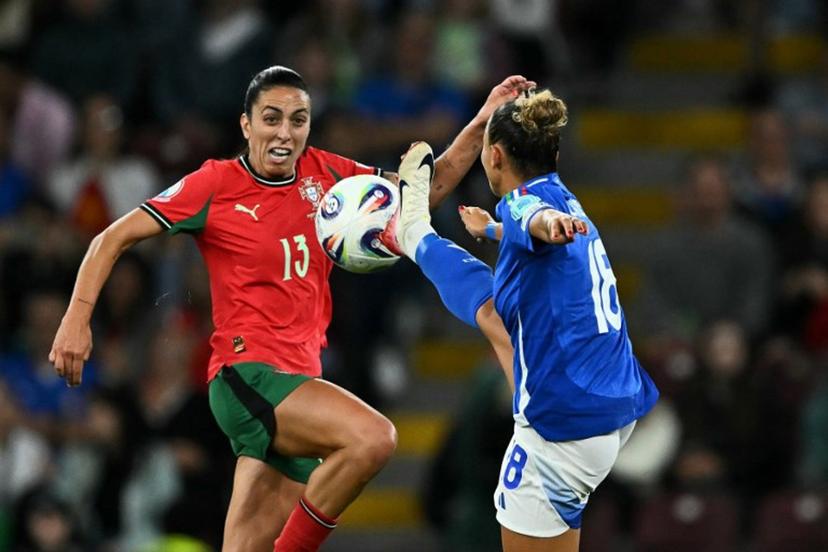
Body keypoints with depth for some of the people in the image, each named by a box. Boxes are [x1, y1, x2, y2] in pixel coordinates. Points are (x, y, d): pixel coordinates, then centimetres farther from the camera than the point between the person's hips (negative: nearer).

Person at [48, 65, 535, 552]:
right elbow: (115, 238, -3)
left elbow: (432, 182, 19)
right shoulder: (216, 184, -4)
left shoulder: (324, 174, 10)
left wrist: (482, 123, 6)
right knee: (373, 437, -29)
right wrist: (77, 317, -15)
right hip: (246, 375, -6)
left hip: (298, 381, 6)